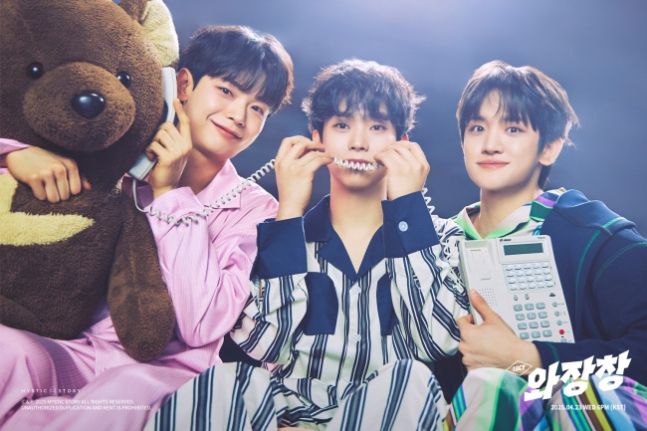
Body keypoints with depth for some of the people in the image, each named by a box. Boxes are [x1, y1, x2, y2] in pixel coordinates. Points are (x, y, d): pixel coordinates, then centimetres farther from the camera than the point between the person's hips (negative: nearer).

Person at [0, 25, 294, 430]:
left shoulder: (256, 211, -3)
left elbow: (201, 326, -16)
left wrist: (170, 193, -16)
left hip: (167, 374, -1)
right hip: (81, 354, 2)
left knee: (132, 389, -34)